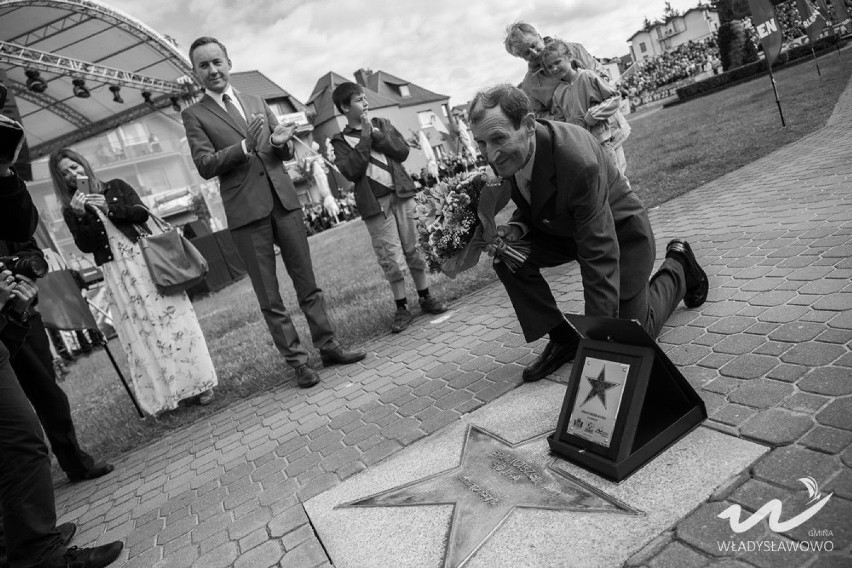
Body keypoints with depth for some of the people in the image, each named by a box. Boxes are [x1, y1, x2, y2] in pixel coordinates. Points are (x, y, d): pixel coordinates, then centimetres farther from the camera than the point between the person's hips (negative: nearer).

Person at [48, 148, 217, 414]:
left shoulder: (115, 187, 10)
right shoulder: (70, 210, 8)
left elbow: (142, 212, -2)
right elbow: (86, 246, -3)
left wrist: (109, 208, -14)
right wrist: (80, 215, -16)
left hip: (145, 257, 0)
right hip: (117, 273, 0)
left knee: (170, 319, -2)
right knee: (142, 332, 0)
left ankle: (196, 381, 6)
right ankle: (168, 390, 9)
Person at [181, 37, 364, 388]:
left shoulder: (257, 103, 16)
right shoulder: (194, 115, 5)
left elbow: (287, 152, 16)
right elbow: (205, 165, -7)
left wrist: (280, 142, -8)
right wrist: (244, 146, -21)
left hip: (284, 200, 4)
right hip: (246, 211, -3)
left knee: (307, 283, 8)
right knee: (269, 297, 1)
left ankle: (328, 347, 18)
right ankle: (297, 362, 10)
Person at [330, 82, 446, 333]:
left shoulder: (382, 124, 13)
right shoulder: (340, 141, 4)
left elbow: (402, 151, 0)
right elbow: (351, 171, -13)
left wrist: (375, 133, -8)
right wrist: (365, 136, -10)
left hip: (400, 194, 3)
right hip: (375, 203, -2)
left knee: (413, 249, 7)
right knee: (390, 259, -2)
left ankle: (426, 297, 20)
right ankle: (402, 308, 10)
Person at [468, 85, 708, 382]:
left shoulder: (577, 161, -39)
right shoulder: (506, 154, -17)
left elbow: (599, 256, -38)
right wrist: (516, 228, -22)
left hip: (619, 231, -6)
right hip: (564, 229, 6)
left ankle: (678, 264, 27)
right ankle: (563, 338, -5)